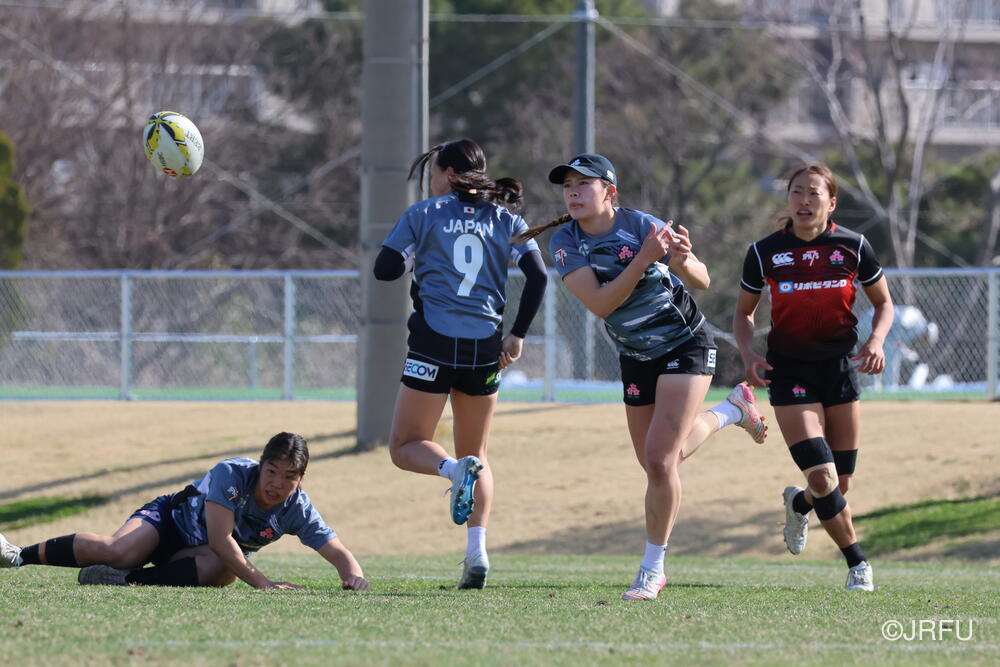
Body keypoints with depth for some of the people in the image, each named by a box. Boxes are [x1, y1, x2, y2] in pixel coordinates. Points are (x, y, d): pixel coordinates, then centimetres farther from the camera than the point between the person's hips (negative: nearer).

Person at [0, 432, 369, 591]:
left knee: (219, 569, -39)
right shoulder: (232, 474, -30)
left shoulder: (297, 510, -19)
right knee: (120, 551, -33)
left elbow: (338, 552, -17)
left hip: (222, 550, 3)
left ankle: (131, 579, -35)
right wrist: (262, 582, -40)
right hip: (172, 517, -3)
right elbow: (220, 539, -34)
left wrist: (353, 576, -41)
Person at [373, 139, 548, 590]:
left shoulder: (422, 215, 4)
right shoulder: (507, 220, 11)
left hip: (434, 341, -3)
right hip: (485, 346, 3)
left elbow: (385, 269, 1)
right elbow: (537, 275, -1)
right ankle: (477, 550, -1)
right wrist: (517, 335, 5)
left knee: (405, 447, 8)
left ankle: (455, 469, -25)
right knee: (477, 454, 16)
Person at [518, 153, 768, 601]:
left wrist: (683, 261, -41)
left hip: (686, 346, -5)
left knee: (659, 460, -16)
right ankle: (731, 411, 41)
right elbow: (600, 304, -24)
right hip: (635, 357, 5)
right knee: (655, 463, 14)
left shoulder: (642, 227, -22)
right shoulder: (565, 243, -12)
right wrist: (644, 259, -37)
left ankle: (652, 569, 0)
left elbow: (701, 282, -17)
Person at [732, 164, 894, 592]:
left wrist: (876, 341, -12)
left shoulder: (853, 247, -3)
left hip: (840, 366, 2)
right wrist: (748, 354, -11)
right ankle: (857, 564, 4)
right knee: (823, 479, -15)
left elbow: (883, 304, 9)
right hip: (789, 371, -2)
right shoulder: (765, 252, -5)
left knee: (840, 485, 6)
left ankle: (798, 503, 43)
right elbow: (743, 313, 8)